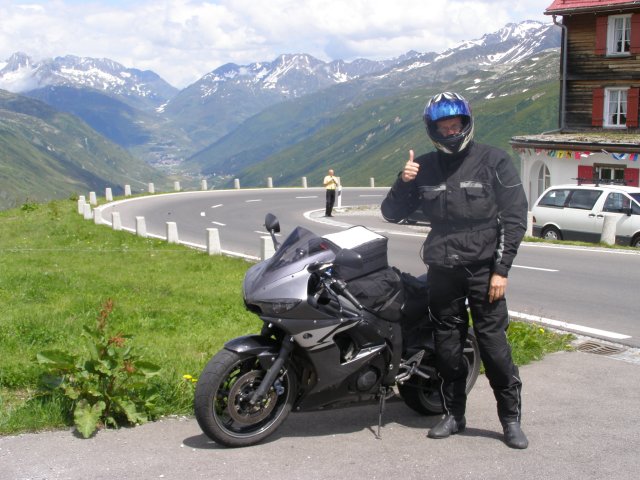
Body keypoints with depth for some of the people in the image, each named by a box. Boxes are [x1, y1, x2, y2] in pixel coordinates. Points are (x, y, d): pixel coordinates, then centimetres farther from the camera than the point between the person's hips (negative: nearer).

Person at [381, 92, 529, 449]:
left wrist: (502, 269, -11)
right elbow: (392, 214, 10)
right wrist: (403, 183, -9)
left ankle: (511, 418, 6)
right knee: (447, 346, 9)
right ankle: (454, 414, 22)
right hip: (441, 269, 4)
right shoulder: (424, 168, 7)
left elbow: (515, 218, -5)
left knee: (493, 342, -7)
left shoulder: (494, 161, -3)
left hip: (483, 268, -3)